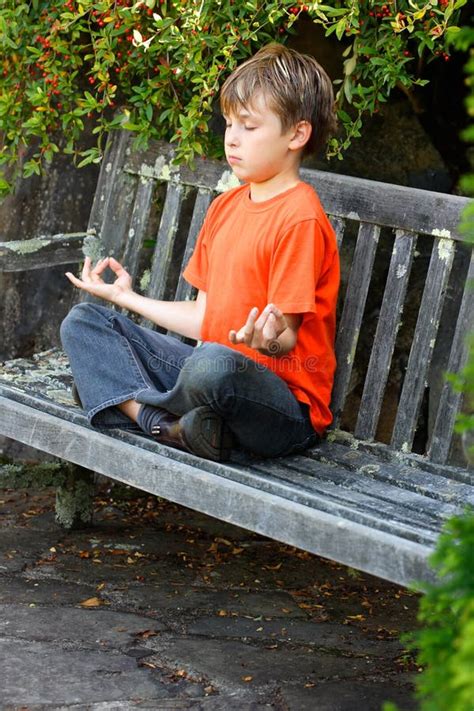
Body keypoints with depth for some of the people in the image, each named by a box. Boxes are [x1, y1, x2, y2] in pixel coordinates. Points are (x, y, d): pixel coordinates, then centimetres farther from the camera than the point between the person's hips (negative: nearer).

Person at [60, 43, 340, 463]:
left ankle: (135, 403, -7)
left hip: (287, 409, -9)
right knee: (84, 322, 6)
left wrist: (268, 340, -40)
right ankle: (166, 426, -19)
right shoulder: (225, 207, 15)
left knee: (214, 365, -43)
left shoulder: (300, 219, -13)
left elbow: (286, 340, -17)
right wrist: (127, 298, 26)